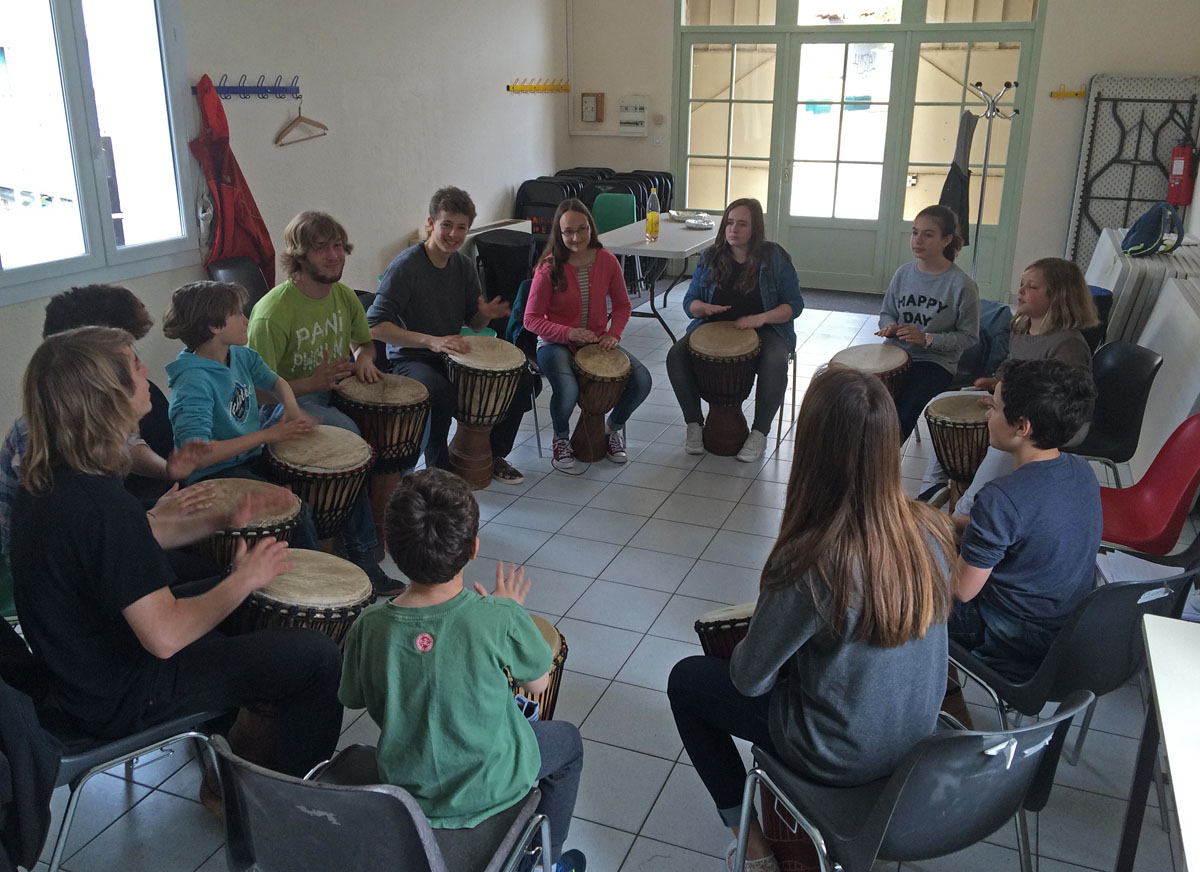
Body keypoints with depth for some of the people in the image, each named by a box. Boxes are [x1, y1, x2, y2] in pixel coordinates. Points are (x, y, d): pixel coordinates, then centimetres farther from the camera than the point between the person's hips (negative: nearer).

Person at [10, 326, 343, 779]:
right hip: (119, 698, -9)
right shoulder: (102, 505, -34)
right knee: (318, 657, -8)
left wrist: (223, 520, 2)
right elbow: (165, 637, -32)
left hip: (78, 666, 10)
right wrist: (245, 579, -18)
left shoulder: (49, 476, -3)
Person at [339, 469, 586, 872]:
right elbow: (538, 685, -11)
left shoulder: (370, 626, -20)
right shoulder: (500, 617, -29)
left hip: (406, 788, 4)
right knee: (567, 740, 26)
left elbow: (354, 699, -2)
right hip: (490, 789, -3)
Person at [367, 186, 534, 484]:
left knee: (521, 380, -7)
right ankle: (438, 468, -13)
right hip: (410, 359, -6)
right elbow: (375, 326, -24)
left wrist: (486, 314, -13)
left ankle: (494, 455, 11)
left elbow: (474, 323, 13)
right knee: (442, 392, -38)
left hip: (452, 355, 7)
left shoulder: (464, 266, 3)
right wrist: (431, 341, -36)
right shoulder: (405, 266, -17)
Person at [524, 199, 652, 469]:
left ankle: (612, 427, 14)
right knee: (567, 390, -33)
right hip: (556, 343, -4)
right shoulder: (549, 268, -14)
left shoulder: (607, 261, -4)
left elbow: (622, 305, 8)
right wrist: (569, 333, -24)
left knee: (642, 381, -16)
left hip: (598, 340, 4)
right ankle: (561, 437, 2)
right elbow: (531, 319, -11)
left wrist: (613, 335, -10)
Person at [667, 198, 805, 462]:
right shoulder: (710, 258, 7)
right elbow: (689, 302, 9)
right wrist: (703, 308, -16)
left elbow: (794, 305, -3)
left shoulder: (774, 258, -2)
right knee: (676, 355, -23)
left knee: (775, 363, -35)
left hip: (764, 330, -3)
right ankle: (694, 424, -8)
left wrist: (760, 318, -20)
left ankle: (759, 433, -18)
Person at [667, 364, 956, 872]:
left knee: (686, 679, 14)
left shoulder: (809, 568, -35)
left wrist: (740, 651, 4)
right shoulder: (932, 532, -16)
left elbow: (749, 680, -18)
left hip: (842, 758, -6)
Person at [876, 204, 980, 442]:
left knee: (901, 415, -24)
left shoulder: (962, 285, -10)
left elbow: (968, 337, -5)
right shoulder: (903, 273, 4)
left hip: (935, 362, -4)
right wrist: (890, 327, -7)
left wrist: (927, 339, -18)